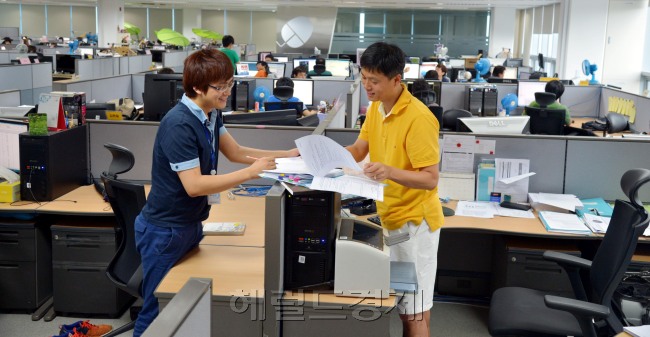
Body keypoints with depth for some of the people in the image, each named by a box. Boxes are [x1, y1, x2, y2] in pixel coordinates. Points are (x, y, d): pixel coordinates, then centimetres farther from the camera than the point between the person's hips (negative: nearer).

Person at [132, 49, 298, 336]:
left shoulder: (210, 114, 2)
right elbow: (194, 185, -29)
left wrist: (285, 155, 0)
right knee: (159, 311, 5)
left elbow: (235, 152, 11)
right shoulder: (179, 125, -26)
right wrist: (251, 172, -30)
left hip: (191, 224, 9)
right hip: (165, 230, -9)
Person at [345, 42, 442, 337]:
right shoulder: (376, 107, 5)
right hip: (388, 216, 8)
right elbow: (358, 151, 7)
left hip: (413, 221, -8)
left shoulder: (418, 118, -22)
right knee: (401, 306, 15)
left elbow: (430, 179, -22)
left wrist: (390, 172, -38)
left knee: (414, 312, 2)